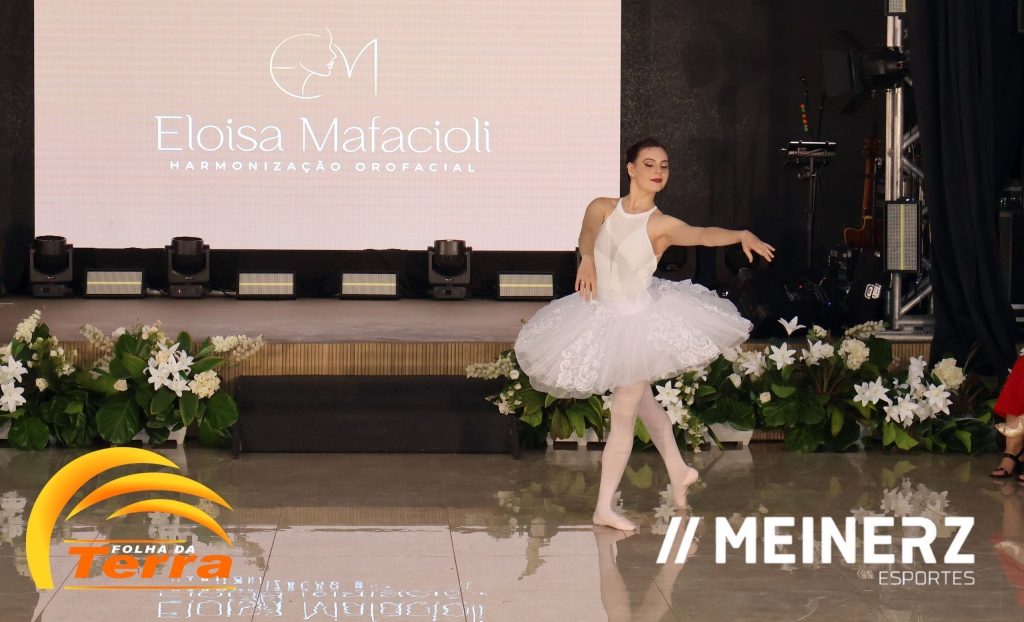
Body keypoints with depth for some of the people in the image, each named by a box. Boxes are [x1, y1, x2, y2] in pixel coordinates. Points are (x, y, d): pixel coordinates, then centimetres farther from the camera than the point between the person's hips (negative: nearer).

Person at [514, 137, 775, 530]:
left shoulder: (661, 225, -16)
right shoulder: (601, 209, -6)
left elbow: (703, 235, -35)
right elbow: (586, 238, 17)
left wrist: (743, 235, -52)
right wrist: (587, 259, -4)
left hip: (639, 322, -4)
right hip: (601, 318, 4)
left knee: (623, 414, -1)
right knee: (642, 401, 19)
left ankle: (604, 506, 7)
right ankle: (678, 471, 40)